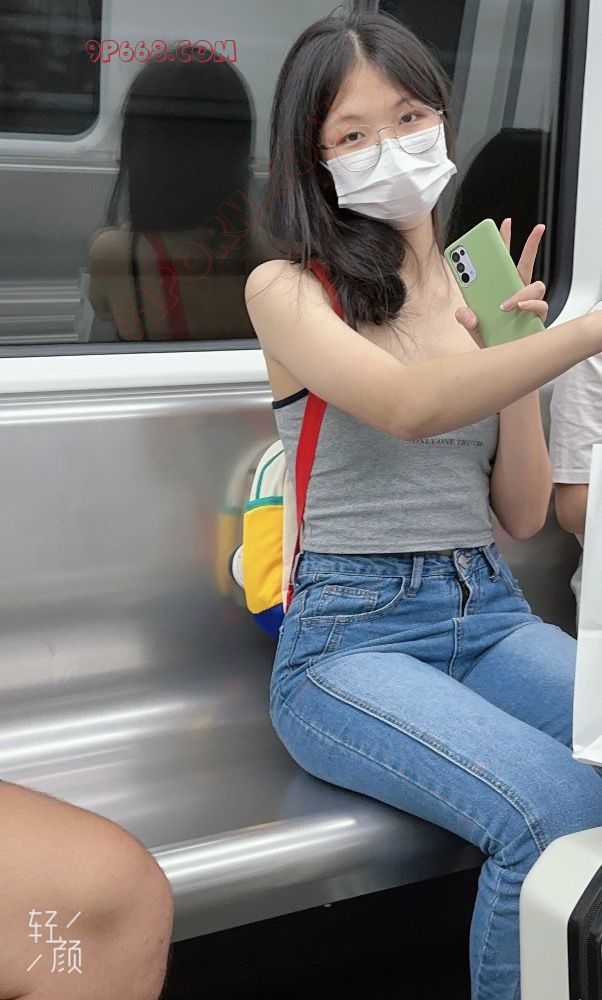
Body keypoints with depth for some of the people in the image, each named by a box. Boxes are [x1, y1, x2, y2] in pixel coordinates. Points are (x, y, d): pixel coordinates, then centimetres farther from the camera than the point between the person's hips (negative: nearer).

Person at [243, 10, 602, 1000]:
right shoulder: (287, 289, -2)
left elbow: (523, 514, 10)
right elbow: (409, 407, -23)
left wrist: (515, 346, -2)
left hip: (491, 613, 5)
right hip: (351, 633, -5)